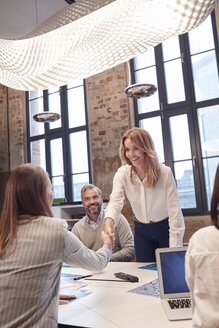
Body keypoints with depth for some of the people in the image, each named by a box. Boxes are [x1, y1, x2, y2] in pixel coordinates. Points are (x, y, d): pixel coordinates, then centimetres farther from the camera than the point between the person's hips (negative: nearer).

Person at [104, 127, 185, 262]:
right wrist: (108, 224, -44)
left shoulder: (165, 172, -18)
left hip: (165, 229, -2)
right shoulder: (122, 174, -11)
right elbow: (115, 202, -23)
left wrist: (175, 250, -20)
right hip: (141, 231, 3)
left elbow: (175, 211, -18)